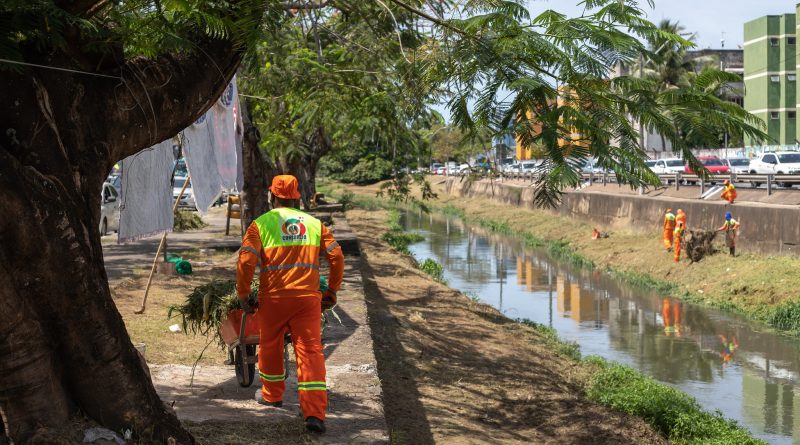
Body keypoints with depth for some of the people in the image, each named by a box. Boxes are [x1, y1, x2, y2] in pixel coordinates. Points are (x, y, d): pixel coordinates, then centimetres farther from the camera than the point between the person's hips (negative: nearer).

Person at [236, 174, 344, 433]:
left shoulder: (262, 223, 2)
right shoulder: (314, 223, 11)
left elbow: (246, 261, -8)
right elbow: (336, 256, 5)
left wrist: (243, 295, 1)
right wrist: (332, 291, 14)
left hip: (273, 297, -1)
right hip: (308, 296, 1)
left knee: (270, 345, 21)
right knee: (310, 351, -3)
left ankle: (272, 395, 39)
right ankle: (315, 414, -12)